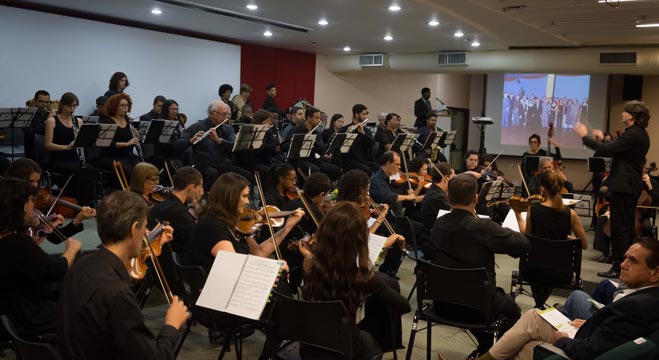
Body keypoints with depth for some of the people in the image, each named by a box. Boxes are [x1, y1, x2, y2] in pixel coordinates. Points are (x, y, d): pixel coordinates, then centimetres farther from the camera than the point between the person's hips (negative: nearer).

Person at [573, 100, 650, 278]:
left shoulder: (633, 135, -20)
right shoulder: (640, 134, 12)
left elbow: (606, 149, -24)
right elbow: (617, 148, 20)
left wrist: (584, 136, -13)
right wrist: (603, 138, 20)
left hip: (623, 186, -11)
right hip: (631, 186, 11)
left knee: (619, 228, -5)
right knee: (626, 227, 17)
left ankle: (619, 268, 0)